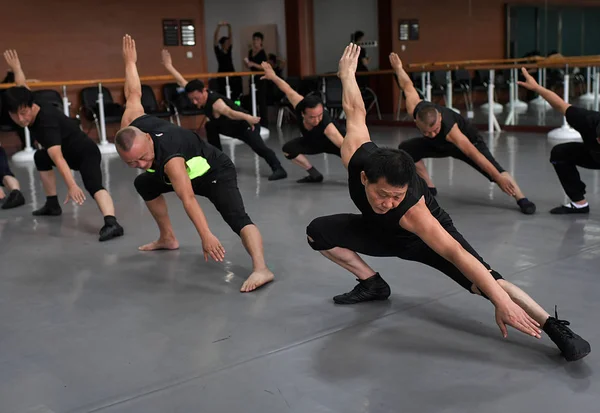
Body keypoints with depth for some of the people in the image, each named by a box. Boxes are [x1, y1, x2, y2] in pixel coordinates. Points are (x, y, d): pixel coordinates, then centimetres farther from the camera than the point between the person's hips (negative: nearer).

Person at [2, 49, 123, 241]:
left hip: (86, 152, -10)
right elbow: (22, 87, 18)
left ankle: (111, 223, -57)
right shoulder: (28, 105, -6)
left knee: (94, 186, -34)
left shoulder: (47, 121, -31)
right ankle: (52, 204, 29)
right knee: (40, 157, 27)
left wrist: (71, 185, -53)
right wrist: (16, 67, 33)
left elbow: (57, 158, -44)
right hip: (70, 153, 10)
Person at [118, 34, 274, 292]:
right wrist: (129, 62, 12)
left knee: (238, 219, -32)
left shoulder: (170, 159, -40)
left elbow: (188, 199, -43)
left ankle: (260, 268, -49)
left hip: (216, 173, -10)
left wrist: (206, 236, -48)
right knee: (144, 185, 21)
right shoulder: (129, 127, -19)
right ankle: (168, 238, 28)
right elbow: (133, 94, -2)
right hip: (191, 172, 10)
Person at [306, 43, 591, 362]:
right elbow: (355, 111, -17)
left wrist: (502, 302, -53)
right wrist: (347, 73, 2)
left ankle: (556, 329, -22)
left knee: (486, 282, -28)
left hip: (426, 236, -5)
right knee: (317, 232, -10)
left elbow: (456, 253, -49)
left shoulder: (412, 210, -45)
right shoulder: (354, 156, -35)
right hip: (382, 233, 6)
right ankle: (372, 285, 4)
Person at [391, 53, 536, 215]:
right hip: (439, 144, 6)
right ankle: (430, 187, 4)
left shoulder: (450, 130, -45)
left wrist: (499, 178, -45)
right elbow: (408, 86, -14)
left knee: (493, 168, -30)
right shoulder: (414, 108, -34)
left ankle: (522, 199, -32)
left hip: (468, 140, -6)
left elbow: (475, 155, -45)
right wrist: (398, 68, 4)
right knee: (405, 149, -7)